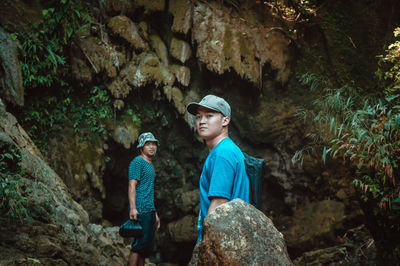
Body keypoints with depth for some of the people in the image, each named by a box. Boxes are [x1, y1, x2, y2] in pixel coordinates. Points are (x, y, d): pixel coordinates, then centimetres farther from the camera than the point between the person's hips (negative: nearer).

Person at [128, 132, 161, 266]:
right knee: (140, 243, -11)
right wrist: (133, 208, -24)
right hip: (140, 210, -9)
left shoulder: (150, 165, 22)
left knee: (148, 247, 8)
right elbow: (132, 186, -14)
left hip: (150, 211, 9)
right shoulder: (137, 162, -4)